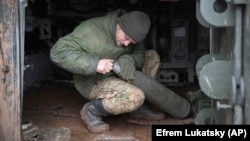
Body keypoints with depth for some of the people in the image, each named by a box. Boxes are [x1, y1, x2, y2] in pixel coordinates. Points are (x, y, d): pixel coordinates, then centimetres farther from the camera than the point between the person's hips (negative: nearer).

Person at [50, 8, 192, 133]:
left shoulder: (129, 32, -6)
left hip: (116, 76, 8)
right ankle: (92, 110, -10)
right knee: (135, 97, -31)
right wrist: (94, 63, -41)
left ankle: (140, 107, 3)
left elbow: (139, 53, -9)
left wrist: (128, 61, -33)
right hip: (94, 83, -8)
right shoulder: (92, 29, -27)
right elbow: (59, 52, -31)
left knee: (152, 56, 2)